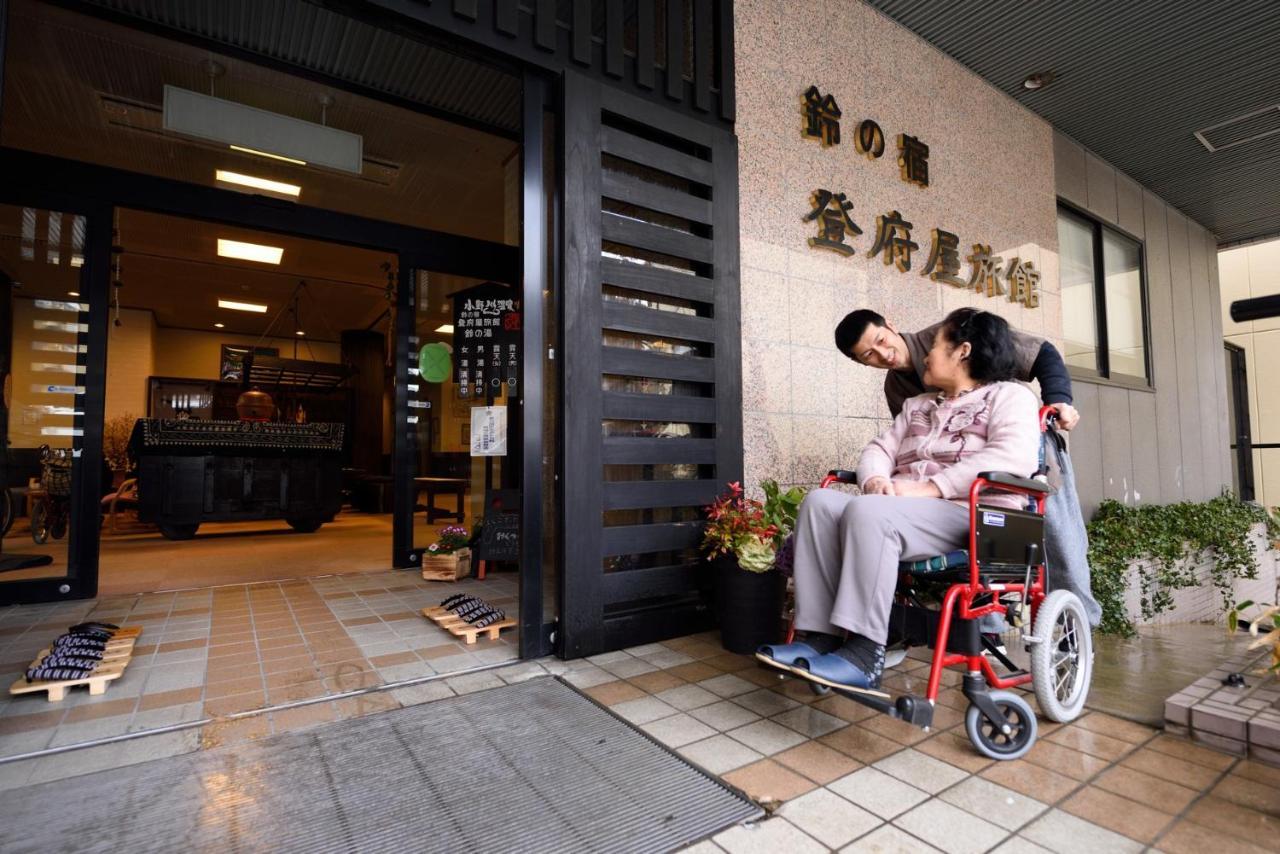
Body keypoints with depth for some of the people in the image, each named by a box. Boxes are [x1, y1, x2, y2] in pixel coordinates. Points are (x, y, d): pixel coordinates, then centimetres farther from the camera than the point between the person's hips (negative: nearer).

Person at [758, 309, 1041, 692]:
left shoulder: (1009, 395, 6)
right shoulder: (916, 405, 28)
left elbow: (1016, 455, -14)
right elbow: (880, 449, 18)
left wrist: (930, 487, -21)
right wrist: (876, 480, -7)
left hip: (969, 517, -6)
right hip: (900, 509, 7)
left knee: (868, 511, -34)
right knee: (820, 502, -19)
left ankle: (864, 655, -31)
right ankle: (821, 637, -25)